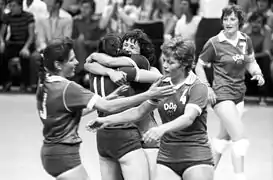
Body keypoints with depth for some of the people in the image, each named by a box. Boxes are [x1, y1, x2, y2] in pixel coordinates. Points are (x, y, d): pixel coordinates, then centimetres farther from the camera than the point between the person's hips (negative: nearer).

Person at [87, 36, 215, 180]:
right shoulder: (162, 85, 9)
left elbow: (189, 118, -25)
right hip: (166, 156, 5)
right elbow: (139, 111, 17)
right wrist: (107, 120, 8)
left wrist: (162, 129, -42)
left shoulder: (198, 88, -10)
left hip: (196, 158, -5)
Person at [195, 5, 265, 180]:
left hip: (239, 94, 6)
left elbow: (251, 62, 17)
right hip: (222, 94, -6)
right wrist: (206, 88, -11)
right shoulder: (214, 43, -11)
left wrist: (257, 73, -3)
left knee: (224, 136, 17)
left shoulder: (245, 40, 2)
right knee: (240, 138, -16)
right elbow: (199, 66, 0)